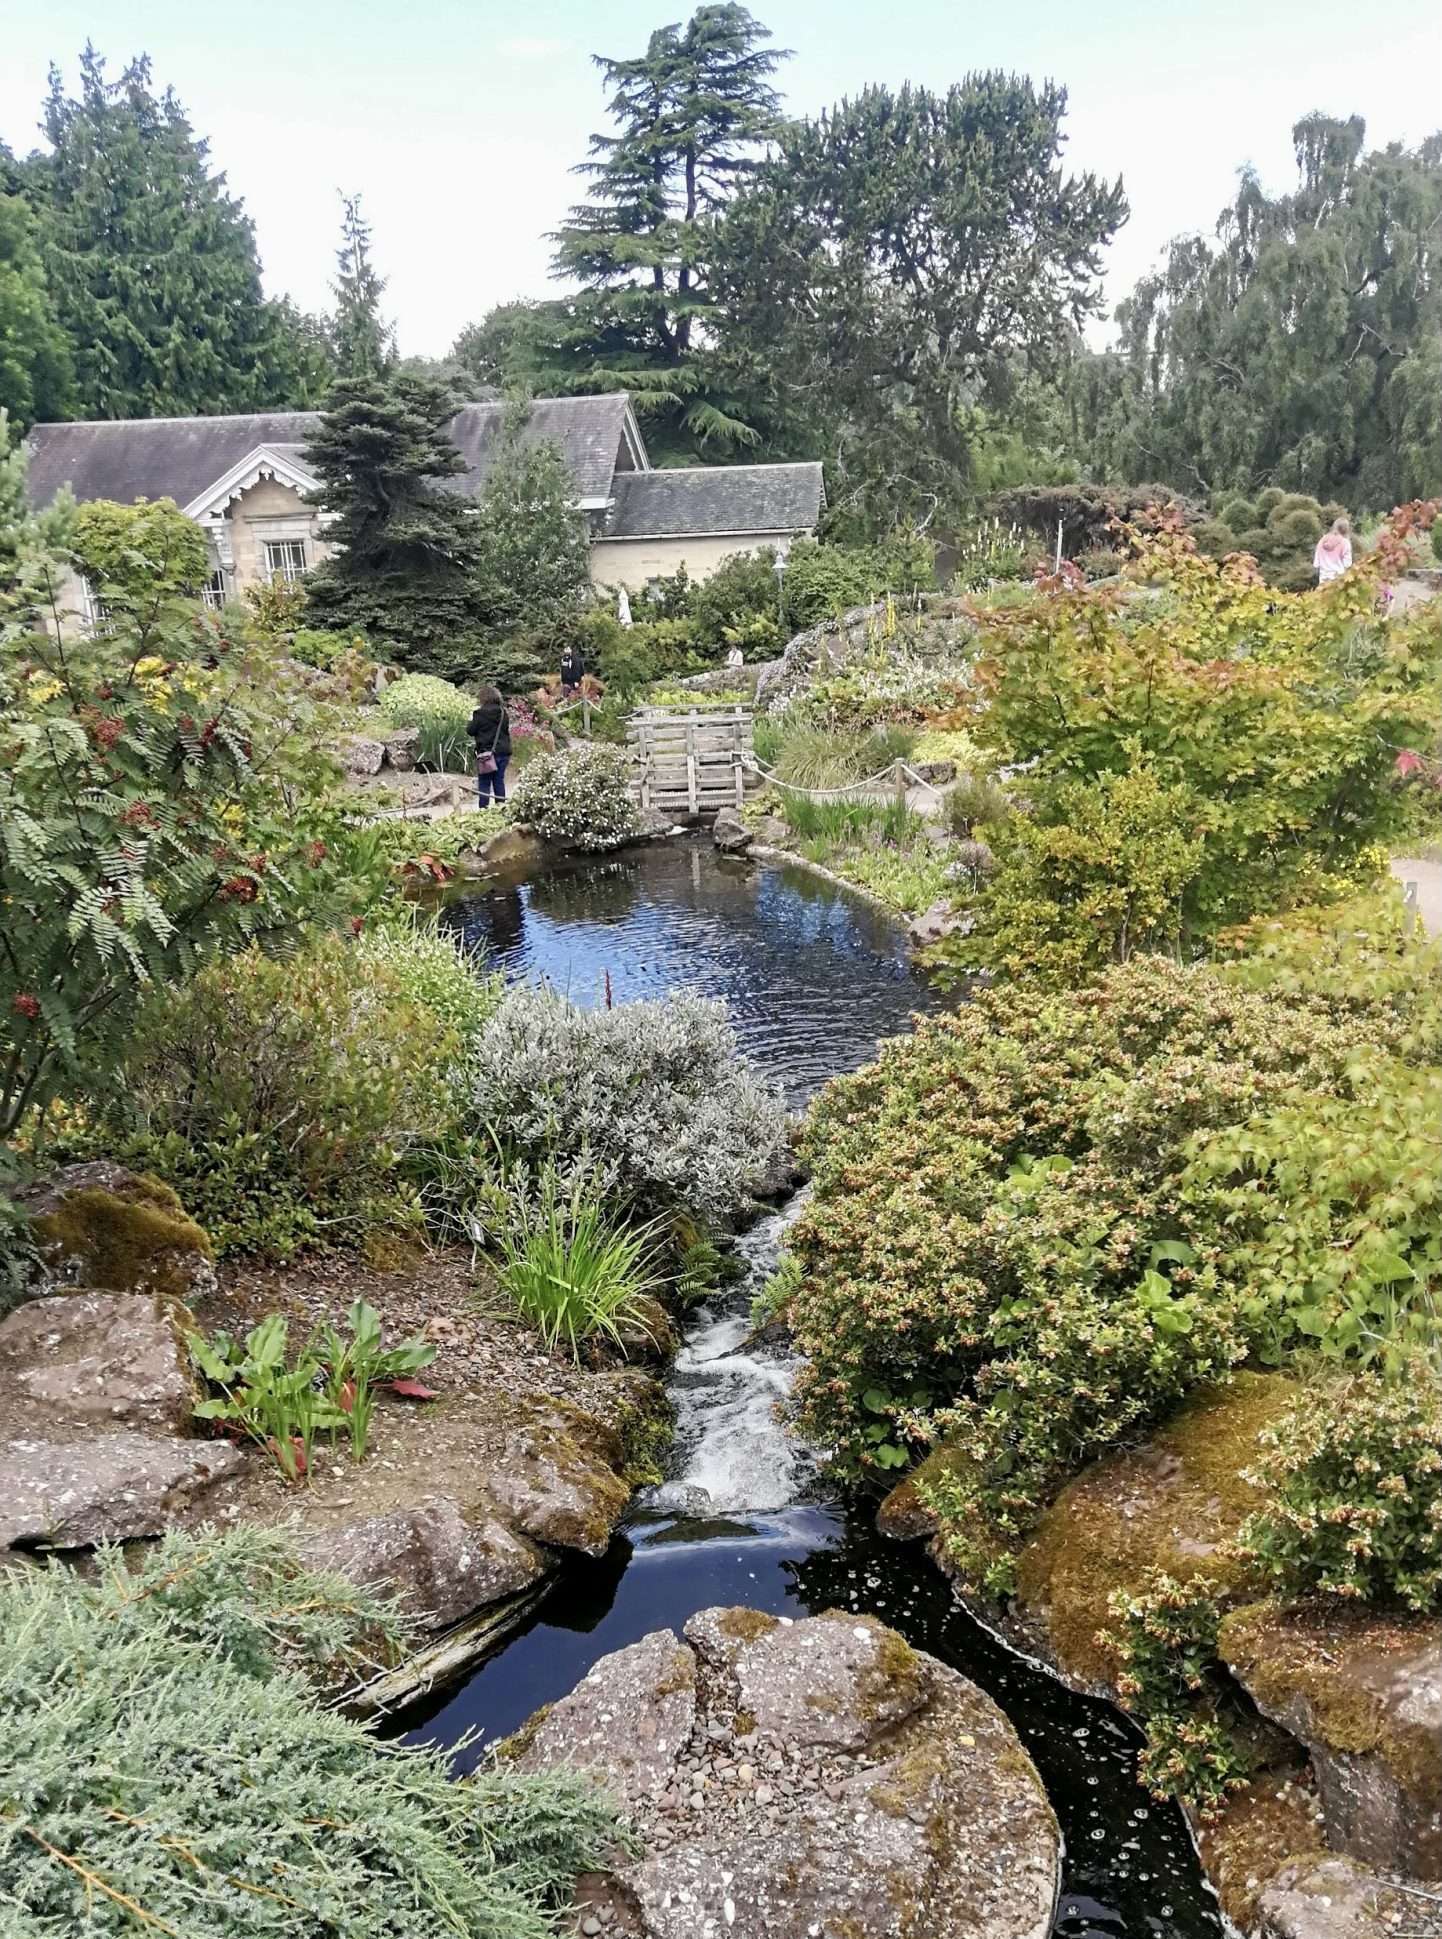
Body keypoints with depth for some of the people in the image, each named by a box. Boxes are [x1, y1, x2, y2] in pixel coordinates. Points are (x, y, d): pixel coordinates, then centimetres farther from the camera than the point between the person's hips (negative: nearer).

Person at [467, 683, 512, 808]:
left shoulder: (480, 713, -11)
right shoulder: (503, 713, 5)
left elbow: (470, 731, -4)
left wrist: (472, 720, 12)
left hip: (487, 752, -5)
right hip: (503, 751, 5)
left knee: (484, 783, 0)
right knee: (499, 781, 10)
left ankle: (483, 809, -4)